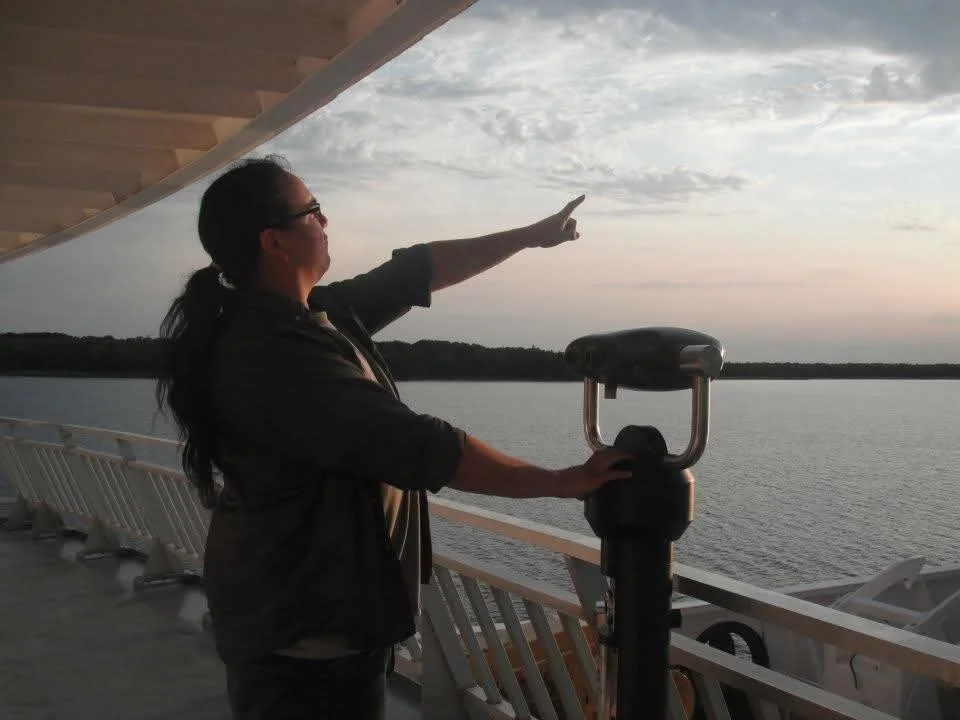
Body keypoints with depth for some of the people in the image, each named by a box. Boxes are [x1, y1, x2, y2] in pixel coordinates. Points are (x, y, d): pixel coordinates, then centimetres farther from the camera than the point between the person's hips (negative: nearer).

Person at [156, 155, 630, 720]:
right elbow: (419, 448, -30)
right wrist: (562, 482, -22)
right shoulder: (273, 355, -28)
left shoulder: (314, 317, 1)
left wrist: (531, 236, 20)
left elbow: (416, 272, 14)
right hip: (304, 637, -10)